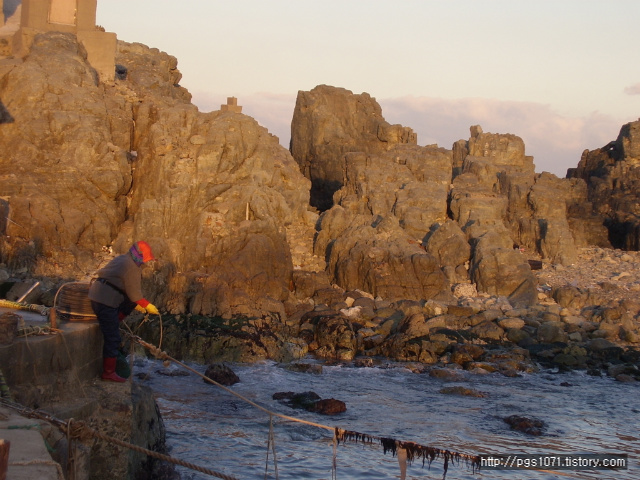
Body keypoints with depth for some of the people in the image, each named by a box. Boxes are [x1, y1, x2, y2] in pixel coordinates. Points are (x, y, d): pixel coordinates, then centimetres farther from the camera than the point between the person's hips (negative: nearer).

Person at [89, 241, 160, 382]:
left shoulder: (122, 260, 17)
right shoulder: (132, 268, -14)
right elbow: (134, 294, -12)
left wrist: (135, 304, 25)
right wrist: (148, 306, 0)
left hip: (97, 295, 9)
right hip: (105, 301, -9)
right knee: (113, 338, -5)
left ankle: (113, 323, 14)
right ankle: (109, 372, 0)